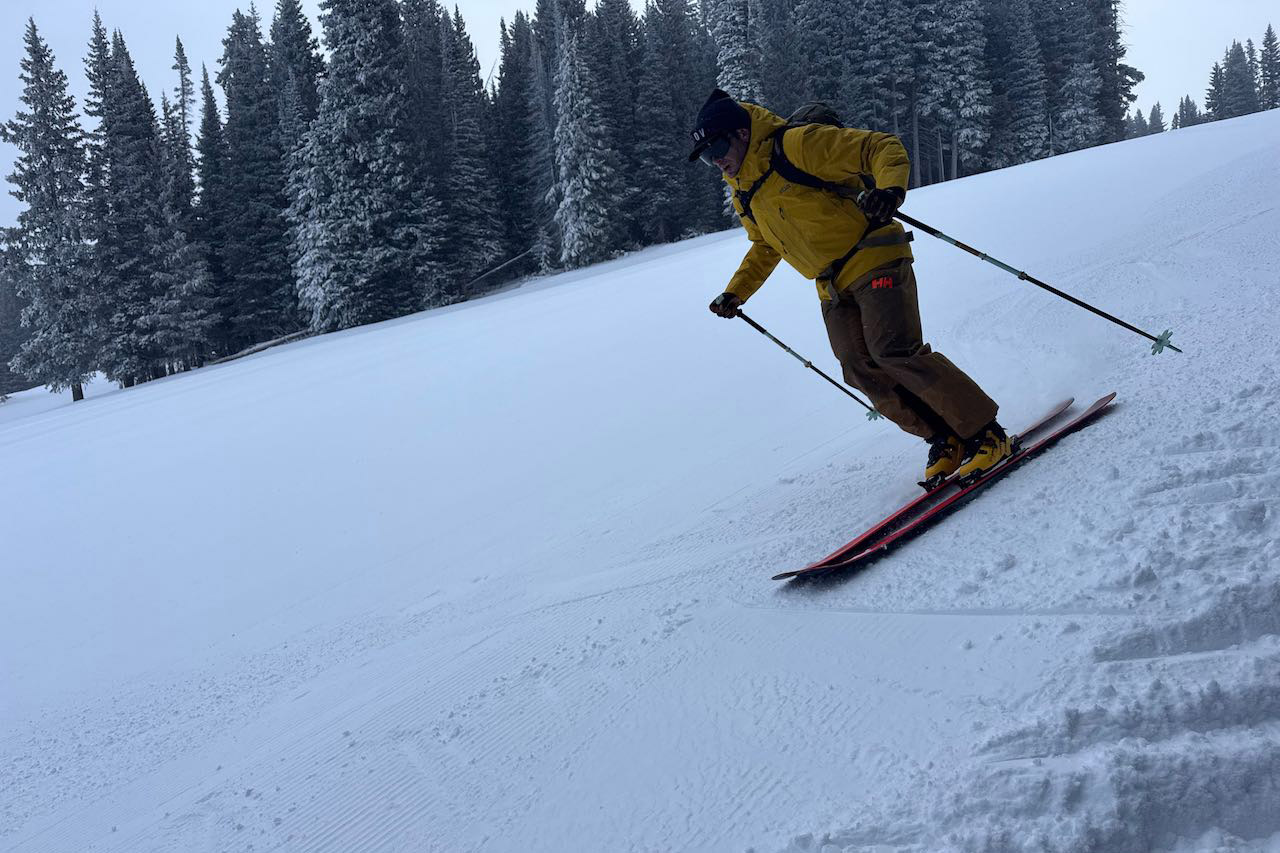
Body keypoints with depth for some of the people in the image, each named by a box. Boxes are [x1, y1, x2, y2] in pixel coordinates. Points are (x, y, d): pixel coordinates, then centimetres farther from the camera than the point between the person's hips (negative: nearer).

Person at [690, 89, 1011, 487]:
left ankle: (986, 434, -9)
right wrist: (735, 293, 18)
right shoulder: (744, 193, 12)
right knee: (863, 373, -3)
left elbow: (883, 147, -15)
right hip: (833, 288, 8)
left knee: (896, 354, -20)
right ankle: (946, 440, 7)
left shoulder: (800, 145, -13)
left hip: (874, 262, -8)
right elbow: (765, 248, 28)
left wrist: (890, 187, -34)